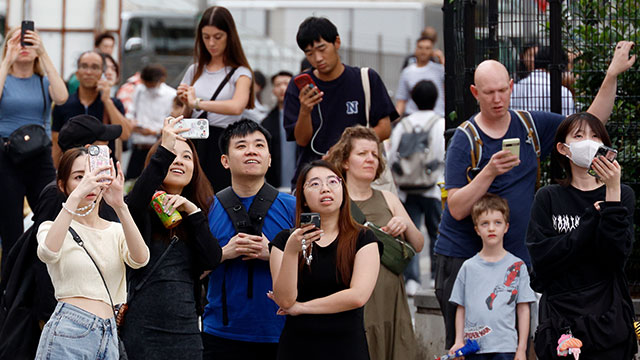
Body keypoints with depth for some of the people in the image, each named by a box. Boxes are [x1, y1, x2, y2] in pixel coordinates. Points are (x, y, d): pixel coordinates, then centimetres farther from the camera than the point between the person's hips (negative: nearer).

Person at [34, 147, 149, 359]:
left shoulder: (116, 232, 16)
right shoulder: (52, 228, 6)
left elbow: (140, 259, -7)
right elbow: (48, 252, -20)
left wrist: (119, 205, -19)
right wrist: (77, 196, -25)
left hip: (108, 338, 4)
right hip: (68, 333, -4)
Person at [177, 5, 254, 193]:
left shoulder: (240, 73, -1)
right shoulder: (195, 71, 14)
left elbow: (236, 106, -22)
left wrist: (198, 103, -22)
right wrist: (186, 104, -3)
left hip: (223, 145, -4)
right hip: (194, 142, 4)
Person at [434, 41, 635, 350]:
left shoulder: (531, 126, 7)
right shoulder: (465, 140, -6)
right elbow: (457, 209, -14)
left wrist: (612, 75, 3)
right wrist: (489, 172, -27)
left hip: (515, 255, 4)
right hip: (463, 257, -4)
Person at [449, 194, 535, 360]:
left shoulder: (517, 266, 3)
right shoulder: (468, 267, 8)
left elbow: (523, 309, 3)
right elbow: (461, 309, 11)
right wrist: (459, 341, 1)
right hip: (474, 346, 2)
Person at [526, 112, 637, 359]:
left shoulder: (621, 194, 4)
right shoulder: (548, 198, 5)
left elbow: (615, 256, -11)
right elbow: (541, 258, -9)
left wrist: (612, 191, -16)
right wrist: (593, 219, -12)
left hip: (607, 322, 0)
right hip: (560, 321, 0)